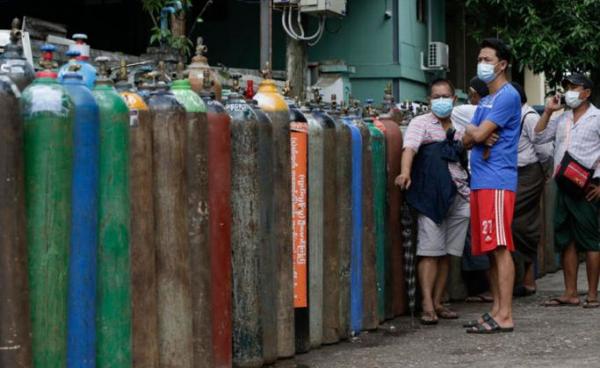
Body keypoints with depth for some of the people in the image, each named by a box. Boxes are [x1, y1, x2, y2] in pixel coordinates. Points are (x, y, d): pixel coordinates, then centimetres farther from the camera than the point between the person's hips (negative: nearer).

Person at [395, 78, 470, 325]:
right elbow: (409, 147, -16)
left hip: (459, 197, 5)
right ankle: (427, 306, -13)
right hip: (432, 196, -5)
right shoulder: (421, 123, 2)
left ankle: (438, 303, 11)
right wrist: (405, 172, -36)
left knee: (447, 253, 5)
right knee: (430, 251, -10)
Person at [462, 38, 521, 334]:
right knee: (490, 251, 11)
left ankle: (505, 316, -12)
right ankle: (497, 309, 16)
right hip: (480, 181, 9)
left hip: (497, 180, -9)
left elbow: (478, 134, -14)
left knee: (500, 248, -11)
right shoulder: (486, 100, 23)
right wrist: (479, 137, -5)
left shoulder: (507, 96, -7)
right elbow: (468, 140, 16)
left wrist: (472, 130, 8)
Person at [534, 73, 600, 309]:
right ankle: (570, 293, 12)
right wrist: (548, 111, 7)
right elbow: (539, 137, 15)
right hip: (564, 186, 7)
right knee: (565, 240, 7)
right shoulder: (561, 119, 17)